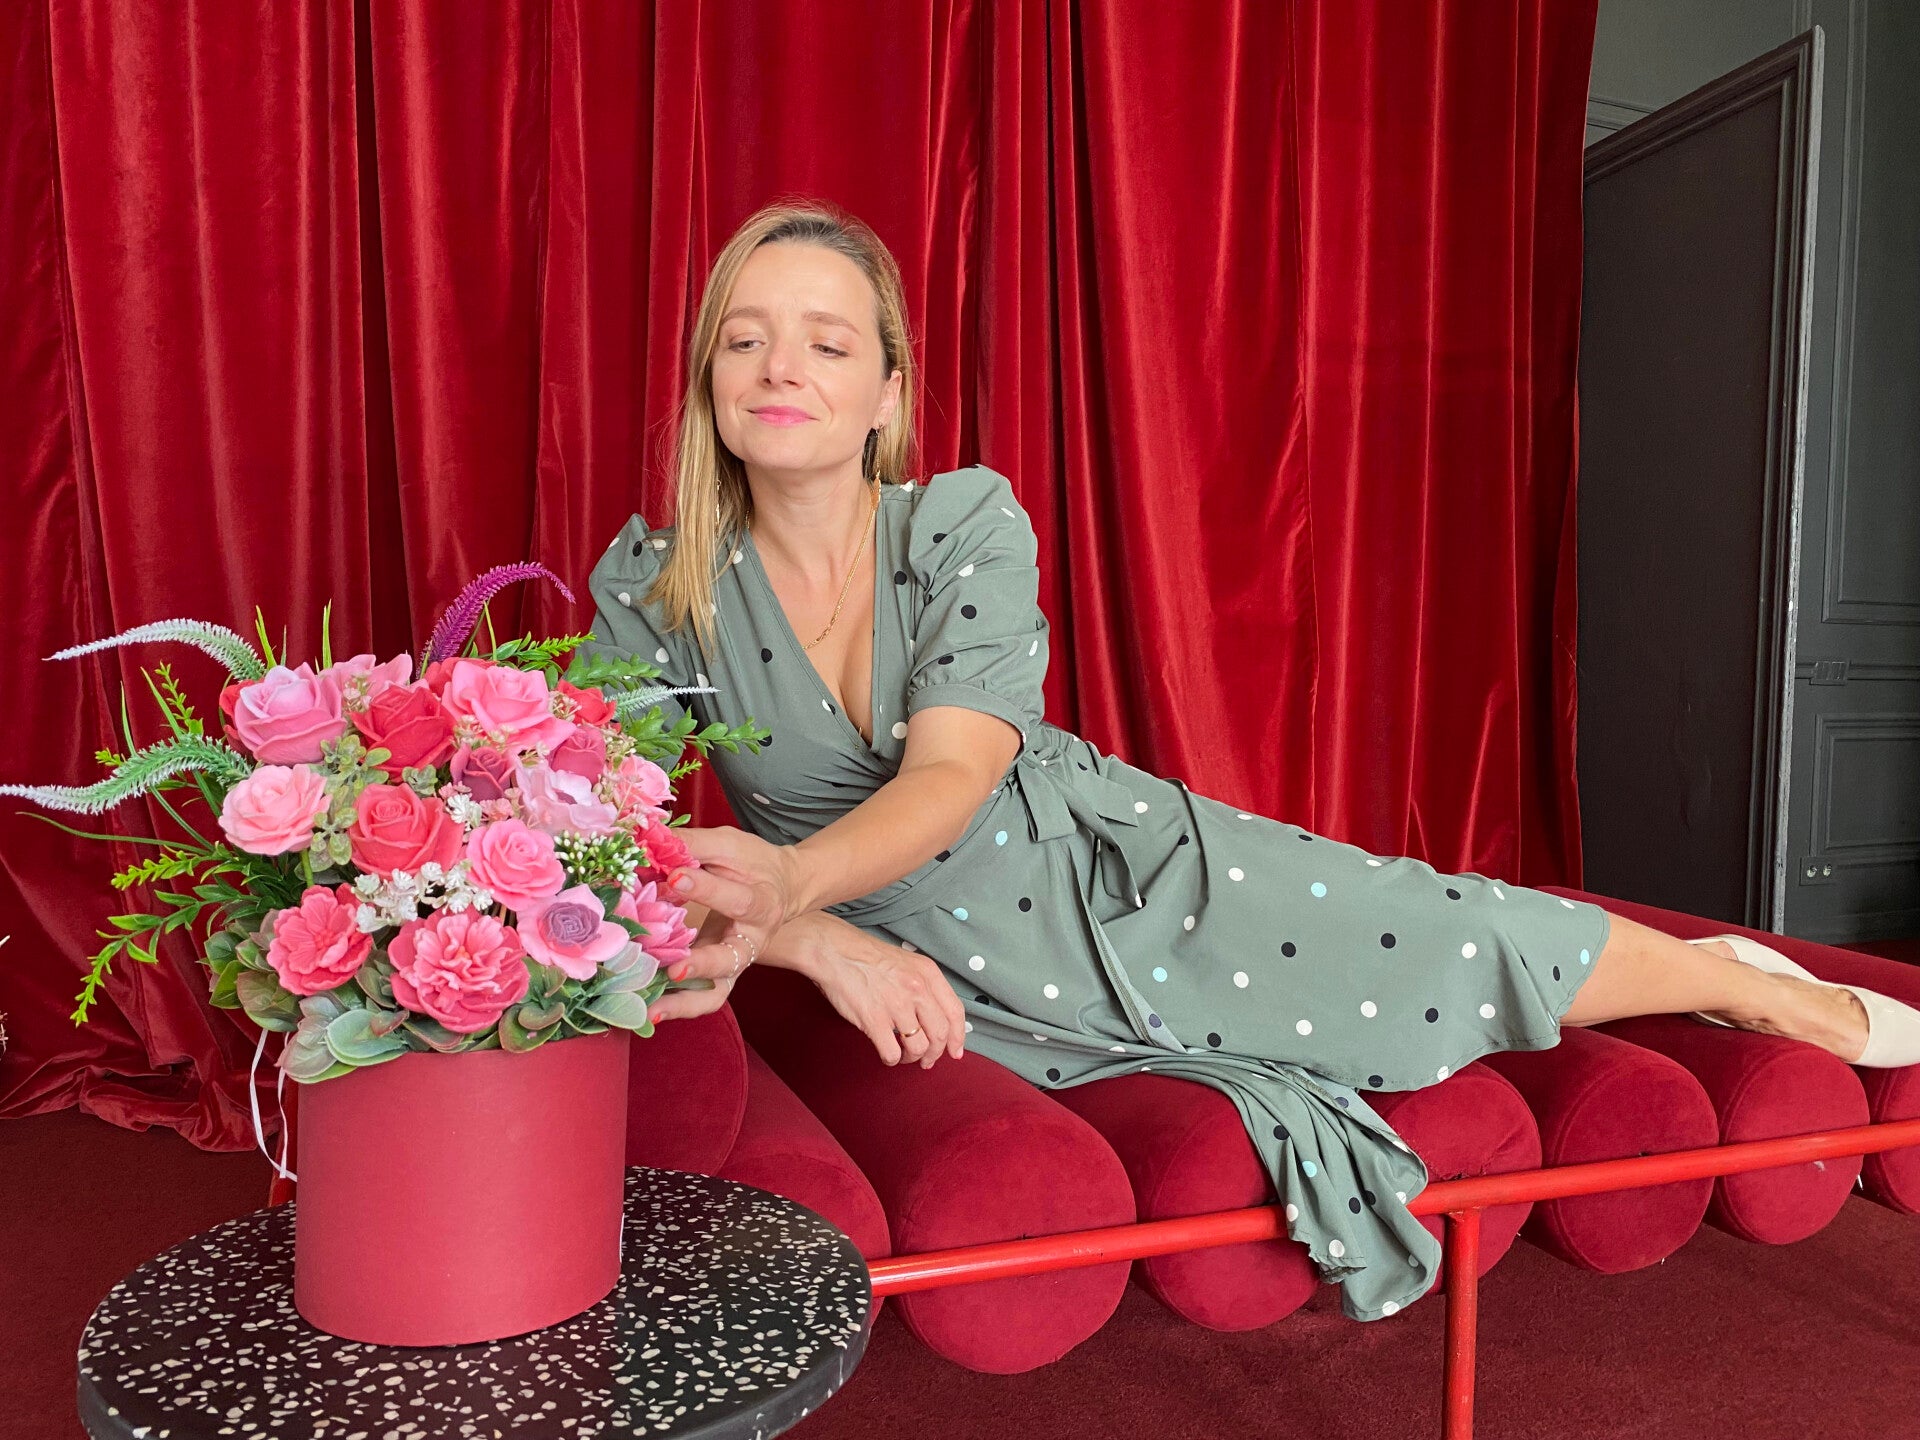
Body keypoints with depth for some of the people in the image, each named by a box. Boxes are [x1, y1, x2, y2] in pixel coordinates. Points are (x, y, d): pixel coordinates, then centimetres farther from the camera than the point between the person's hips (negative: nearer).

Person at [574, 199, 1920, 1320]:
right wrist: (804, 930, -28)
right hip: (942, 976, 1)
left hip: (1125, 867, 0)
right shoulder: (653, 591, -10)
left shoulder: (968, 520, -13)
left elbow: (949, 780, -26)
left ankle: (1743, 979, 28)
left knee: (1457, 938, -2)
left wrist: (786, 876, -45)